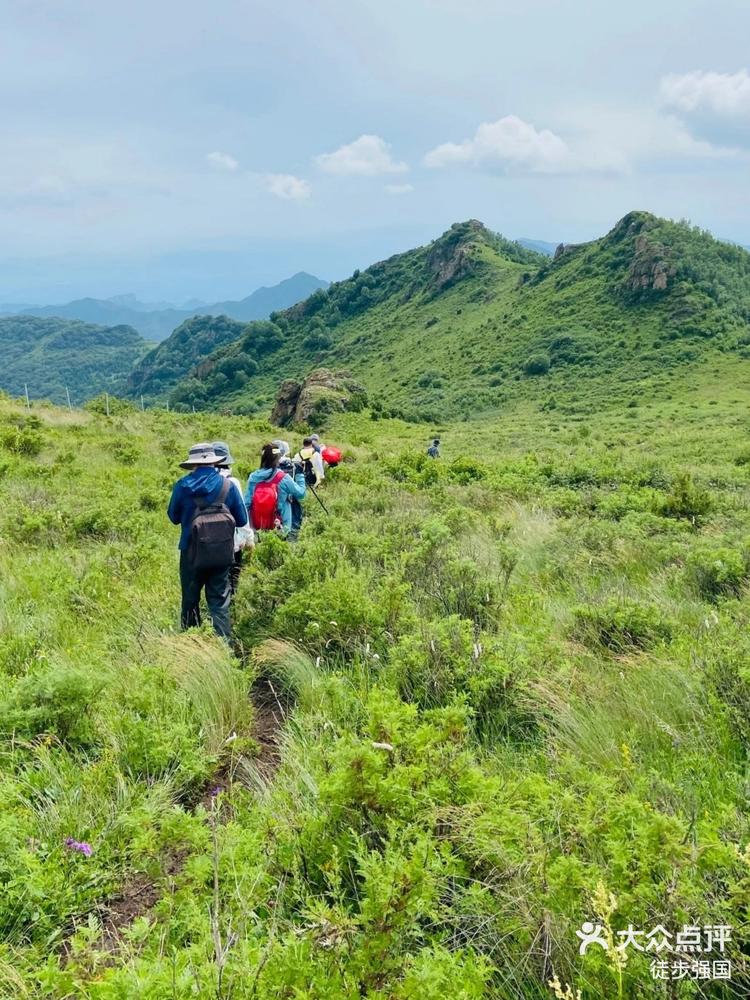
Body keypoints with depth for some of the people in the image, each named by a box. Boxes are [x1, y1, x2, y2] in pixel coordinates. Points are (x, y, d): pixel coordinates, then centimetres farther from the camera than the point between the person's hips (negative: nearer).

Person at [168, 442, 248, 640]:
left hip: (191, 553, 0)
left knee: (190, 599, 16)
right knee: (219, 602, 8)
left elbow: (174, 517, 5)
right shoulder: (228, 486, -9)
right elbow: (241, 520, -1)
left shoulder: (182, 486, -9)